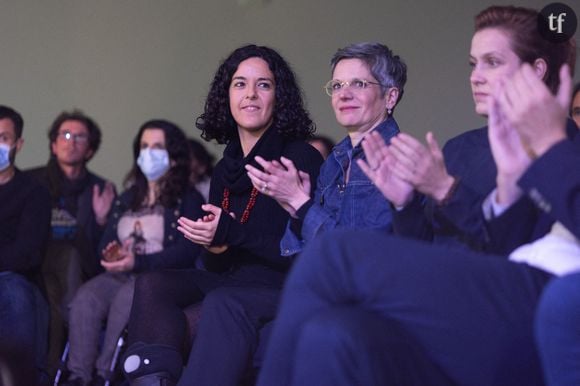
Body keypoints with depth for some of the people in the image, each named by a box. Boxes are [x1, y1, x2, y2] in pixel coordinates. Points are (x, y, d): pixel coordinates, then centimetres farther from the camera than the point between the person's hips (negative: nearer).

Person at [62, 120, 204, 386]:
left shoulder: (188, 200, 6)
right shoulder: (127, 198, 25)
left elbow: (186, 251, -8)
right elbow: (107, 240, 22)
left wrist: (137, 262, -17)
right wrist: (110, 255, -5)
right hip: (120, 275, 5)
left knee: (127, 297, -36)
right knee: (86, 297, -27)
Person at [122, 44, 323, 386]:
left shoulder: (303, 159, -7)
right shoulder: (225, 170, 14)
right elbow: (217, 265, 17)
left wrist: (232, 235, -20)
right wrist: (213, 246, -8)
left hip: (288, 289, -7)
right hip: (231, 282, 7)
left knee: (224, 304, -35)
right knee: (154, 284, -12)